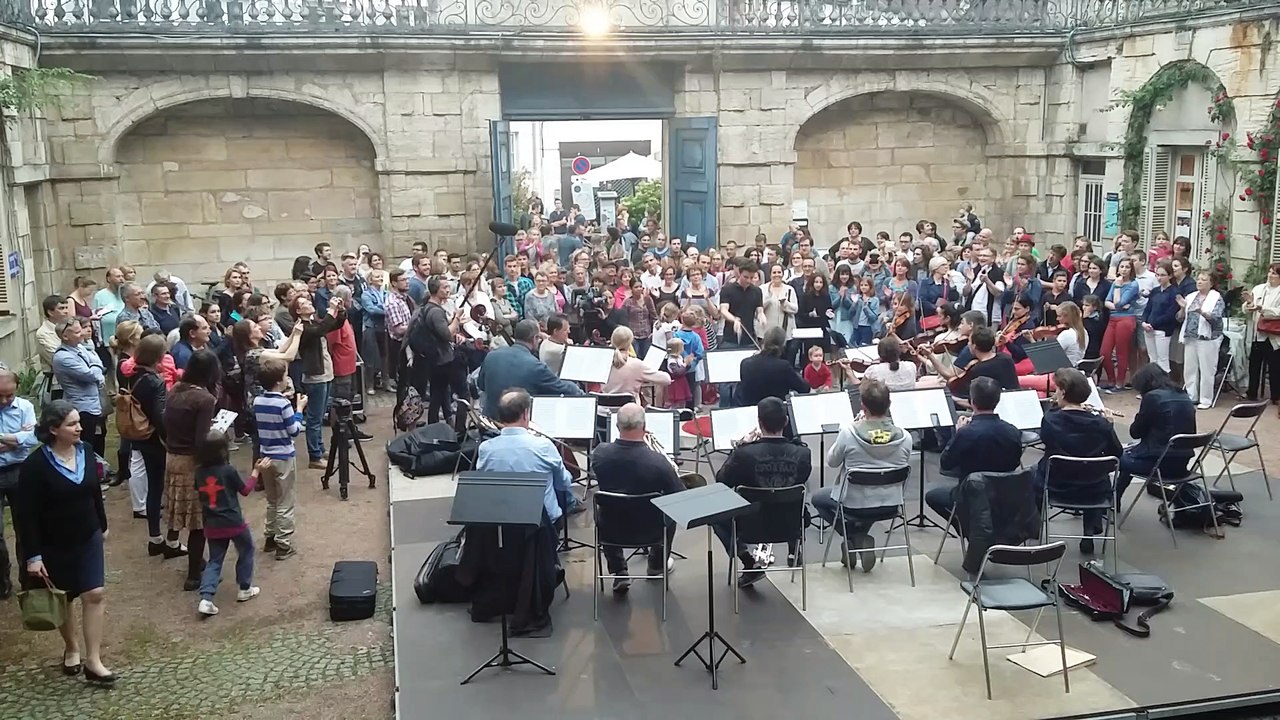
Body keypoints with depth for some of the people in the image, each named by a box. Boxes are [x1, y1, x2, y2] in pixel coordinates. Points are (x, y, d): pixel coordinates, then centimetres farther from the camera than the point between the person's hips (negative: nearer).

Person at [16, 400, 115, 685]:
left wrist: (102, 525, 18)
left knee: (95, 595, -3)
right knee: (61, 599, 15)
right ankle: (72, 648, 37)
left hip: (88, 538, 4)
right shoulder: (35, 465, -21)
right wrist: (32, 555, -20)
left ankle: (93, 661, 3)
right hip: (53, 545, -4)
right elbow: (25, 514, -19)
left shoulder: (85, 451, -5)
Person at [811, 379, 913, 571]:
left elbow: (831, 462, -5)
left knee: (818, 499, 27)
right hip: (891, 504, 4)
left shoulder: (849, 432, -22)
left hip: (855, 504, -4)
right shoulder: (904, 437, -13)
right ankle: (860, 535, 21)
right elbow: (903, 467, 6)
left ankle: (853, 537, 10)